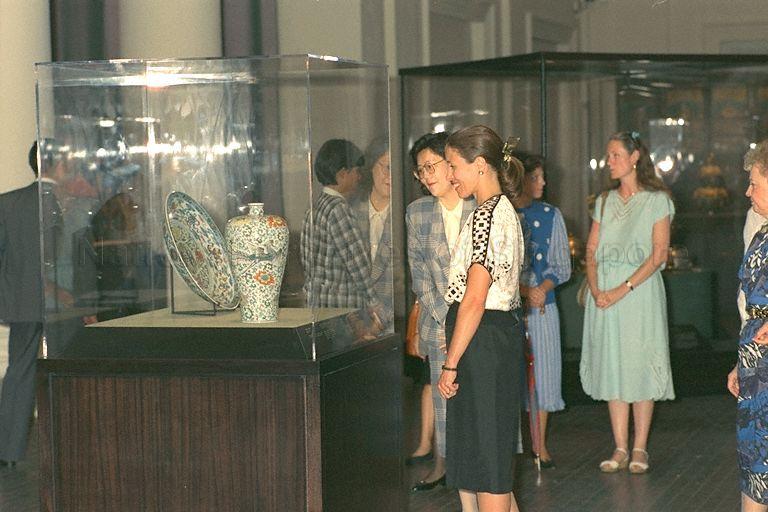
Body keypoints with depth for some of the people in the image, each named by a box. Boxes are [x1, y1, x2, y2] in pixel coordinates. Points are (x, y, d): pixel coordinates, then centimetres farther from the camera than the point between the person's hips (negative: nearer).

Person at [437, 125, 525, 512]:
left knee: (485, 454, -2)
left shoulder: (486, 215, -17)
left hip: (483, 337, -10)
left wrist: (451, 363, -18)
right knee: (494, 452, 16)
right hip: (504, 331, 10)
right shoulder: (504, 210, 15)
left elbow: (474, 299, -21)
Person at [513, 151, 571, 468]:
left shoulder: (550, 215, 7)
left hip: (542, 305, 2)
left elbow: (562, 266, 7)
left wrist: (542, 288, -11)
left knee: (541, 370, 4)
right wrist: (523, 290, -16)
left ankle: (540, 445, 13)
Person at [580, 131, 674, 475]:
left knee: (640, 366, -3)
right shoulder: (604, 202, 15)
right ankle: (620, 449, 8)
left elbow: (659, 255, -8)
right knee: (612, 367, 4)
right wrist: (595, 289, -8)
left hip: (640, 289, -4)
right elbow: (591, 250, 10)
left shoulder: (657, 200, 0)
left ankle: (639, 448, 3)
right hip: (604, 294, 5)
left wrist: (622, 290, -16)